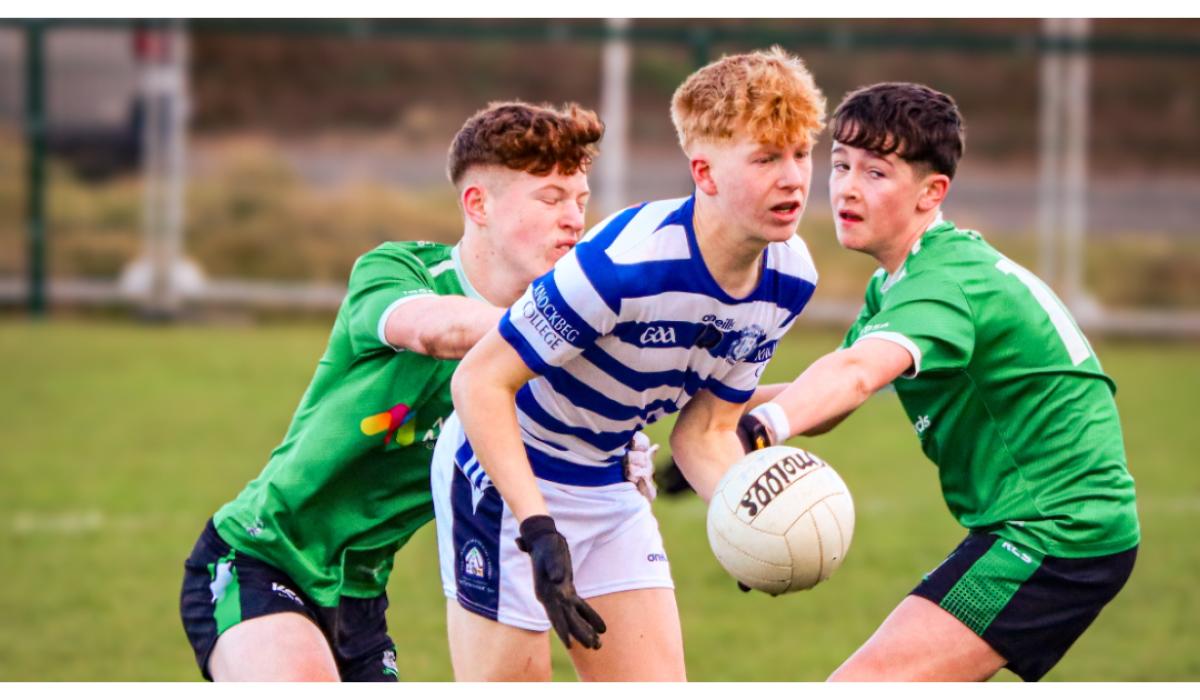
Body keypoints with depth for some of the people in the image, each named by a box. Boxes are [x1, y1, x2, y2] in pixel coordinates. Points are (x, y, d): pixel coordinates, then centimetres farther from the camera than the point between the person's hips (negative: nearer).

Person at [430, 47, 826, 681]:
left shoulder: (790, 278, -9)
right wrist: (537, 529, -33)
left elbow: (707, 433, 2)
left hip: (607, 483, 7)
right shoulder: (627, 261, -31)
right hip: (502, 470, -7)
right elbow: (480, 380, -27)